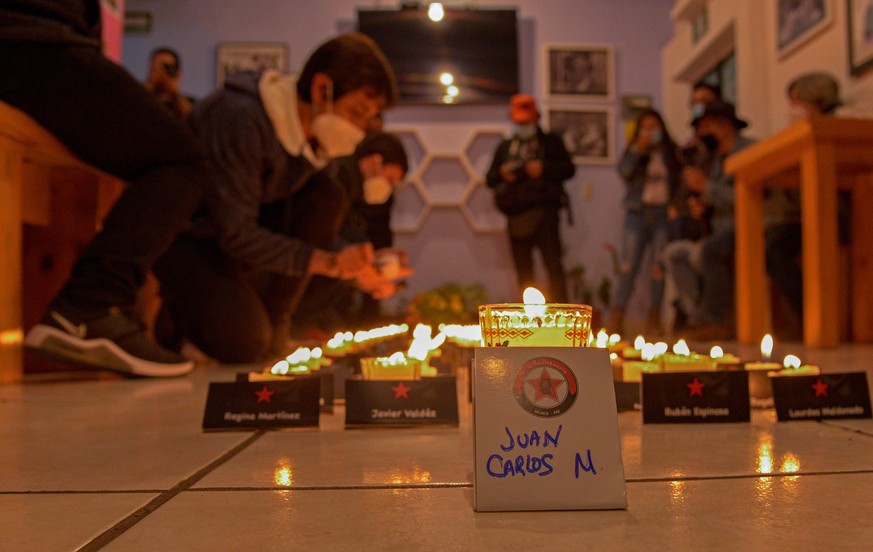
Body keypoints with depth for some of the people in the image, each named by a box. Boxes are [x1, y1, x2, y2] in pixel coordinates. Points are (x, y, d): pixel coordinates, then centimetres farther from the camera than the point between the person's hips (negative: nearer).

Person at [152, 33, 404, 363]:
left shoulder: (318, 134, -5)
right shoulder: (240, 116, -29)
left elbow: (315, 229, 0)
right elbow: (235, 233, -30)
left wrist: (356, 264, -19)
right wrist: (327, 261, -37)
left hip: (252, 228, 7)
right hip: (190, 235, -7)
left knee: (328, 199, -17)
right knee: (244, 341, -29)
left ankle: (274, 319, -7)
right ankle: (180, 312, 6)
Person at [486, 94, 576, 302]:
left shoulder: (551, 142, 13)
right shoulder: (504, 147, 23)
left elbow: (569, 169, 4)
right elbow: (489, 179, 18)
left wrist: (544, 169, -11)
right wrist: (501, 174, -3)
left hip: (544, 213, -3)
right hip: (516, 216, 4)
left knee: (553, 263, -11)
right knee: (523, 270, 5)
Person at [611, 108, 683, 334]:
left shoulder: (672, 153, 12)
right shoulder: (634, 151, 12)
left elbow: (681, 182, 8)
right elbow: (624, 171, -6)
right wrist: (638, 149, -12)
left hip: (663, 214, 0)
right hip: (637, 213, 0)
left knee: (658, 269, -1)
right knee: (628, 267, -7)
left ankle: (654, 320, 5)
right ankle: (616, 318, -9)